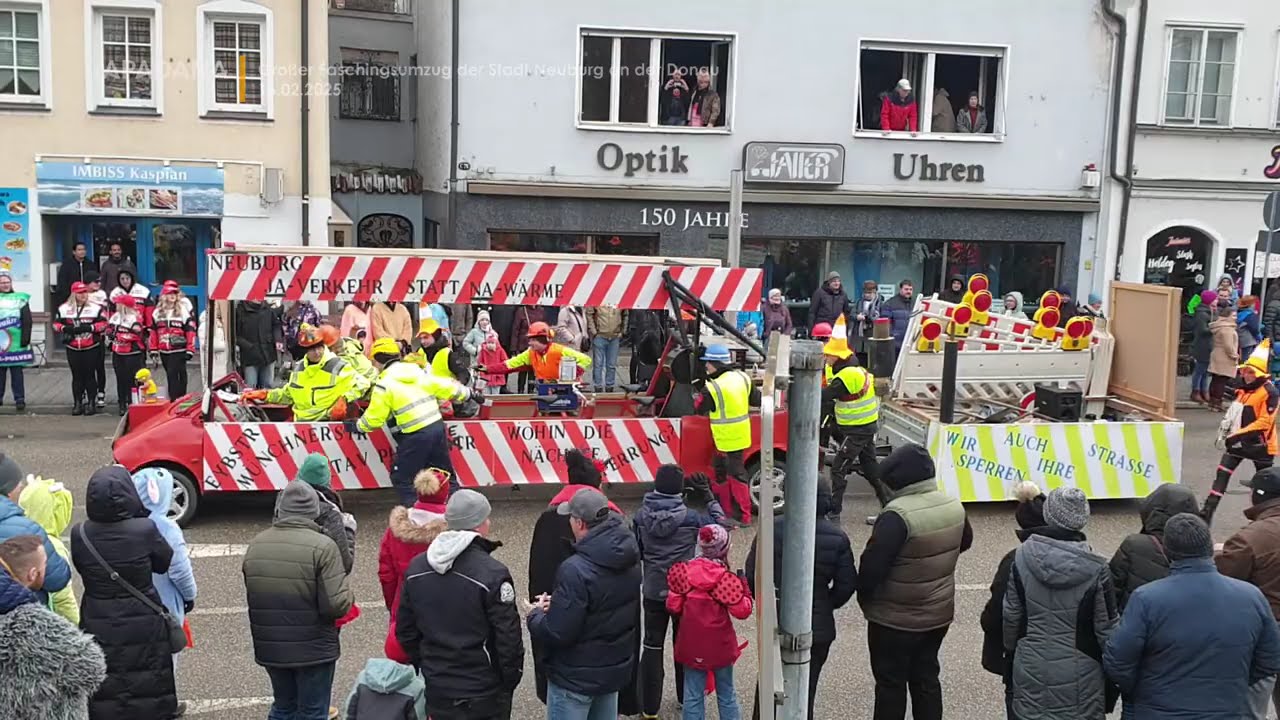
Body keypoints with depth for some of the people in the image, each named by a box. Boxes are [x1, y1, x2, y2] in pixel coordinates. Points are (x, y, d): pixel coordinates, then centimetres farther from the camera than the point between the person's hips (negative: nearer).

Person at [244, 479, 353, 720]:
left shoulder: (256, 544, -2)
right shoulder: (322, 546, -20)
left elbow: (250, 597, 7)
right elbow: (337, 605, -23)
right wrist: (348, 593, -2)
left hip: (269, 649, 5)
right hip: (314, 650, -5)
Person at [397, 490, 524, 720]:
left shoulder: (416, 568, 0)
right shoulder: (493, 574, -20)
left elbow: (405, 631, 8)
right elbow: (508, 637, -16)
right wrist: (511, 679, -1)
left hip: (436, 690, 6)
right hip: (483, 693, -6)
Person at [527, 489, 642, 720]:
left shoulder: (576, 570, -28)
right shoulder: (630, 562, -2)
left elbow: (556, 633, -25)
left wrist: (536, 614, -5)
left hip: (575, 677, -7)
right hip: (616, 669, 7)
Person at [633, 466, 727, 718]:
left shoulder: (641, 515, -10)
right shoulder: (689, 517, -17)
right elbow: (720, 524, -5)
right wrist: (708, 497, -1)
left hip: (653, 591, 1)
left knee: (652, 646, 12)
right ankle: (686, 697, 34)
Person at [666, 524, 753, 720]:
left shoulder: (683, 573, -8)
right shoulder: (726, 579, -17)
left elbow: (673, 607, -3)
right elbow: (742, 611, -14)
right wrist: (744, 587, -1)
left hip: (692, 646, 2)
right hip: (720, 646, -2)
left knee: (693, 696, 11)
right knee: (726, 695, 16)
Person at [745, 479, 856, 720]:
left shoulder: (772, 528, -12)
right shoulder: (837, 538, -8)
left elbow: (752, 574, -9)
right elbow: (847, 584, -4)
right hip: (818, 627, 1)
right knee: (806, 689, 14)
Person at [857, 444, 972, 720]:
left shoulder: (898, 515, -27)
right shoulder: (954, 506, -2)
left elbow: (873, 563, -25)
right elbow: (965, 542, 17)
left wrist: (864, 596, -8)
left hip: (895, 619, -7)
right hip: (939, 613, 7)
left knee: (891, 683, 8)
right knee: (926, 679, 19)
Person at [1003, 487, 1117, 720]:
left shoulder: (1022, 558, -10)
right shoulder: (1096, 569, -17)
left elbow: (1011, 614, -1)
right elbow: (1107, 628, -8)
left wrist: (1011, 649, 16)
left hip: (1031, 670, 2)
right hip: (1079, 676, -2)